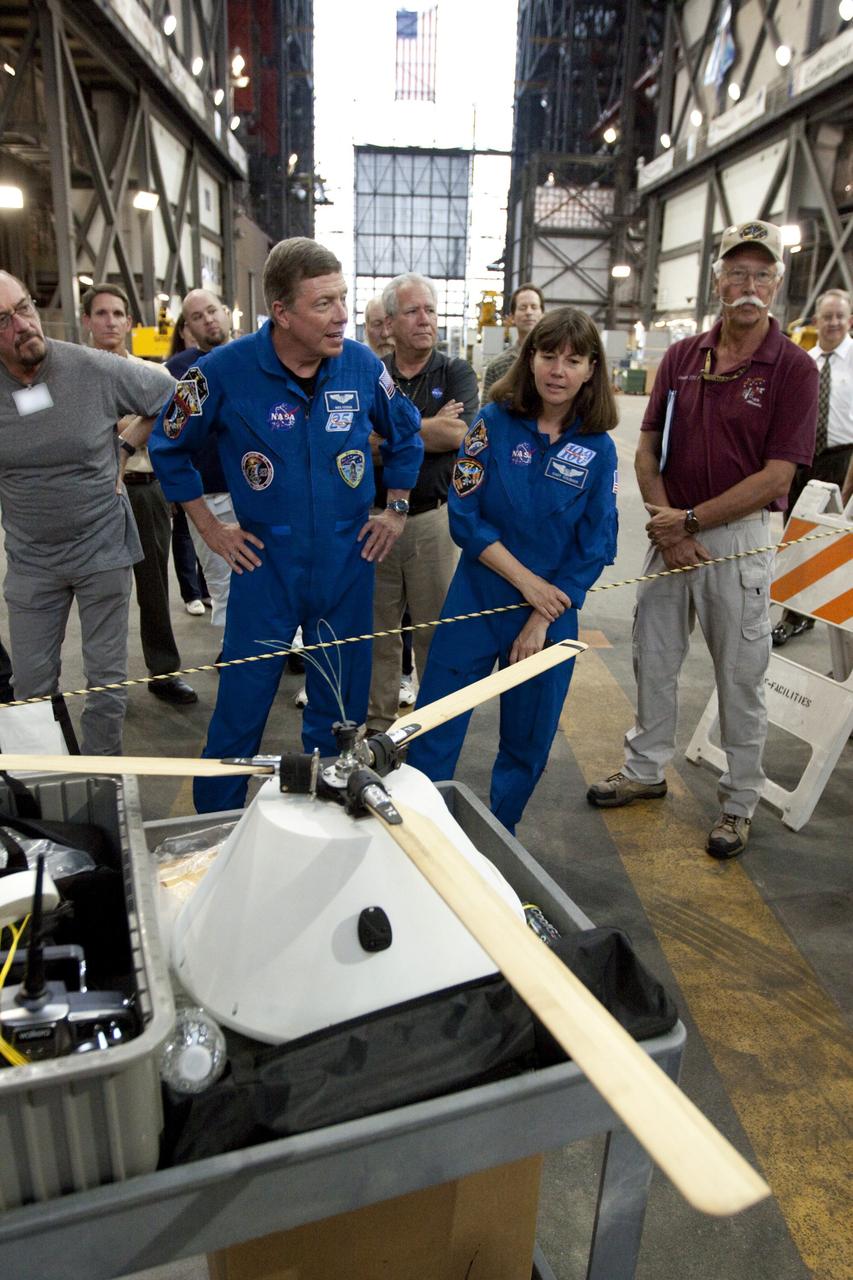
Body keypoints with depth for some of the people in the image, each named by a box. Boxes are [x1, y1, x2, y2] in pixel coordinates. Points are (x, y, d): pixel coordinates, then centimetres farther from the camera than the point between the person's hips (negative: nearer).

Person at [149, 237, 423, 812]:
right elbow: (170, 447, 4)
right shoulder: (224, 371, -12)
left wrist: (396, 510, 10)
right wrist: (210, 527, 1)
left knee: (341, 712, 14)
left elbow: (406, 435, 14)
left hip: (349, 564, 2)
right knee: (240, 708, 6)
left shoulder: (363, 365, -5)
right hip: (266, 565, -2)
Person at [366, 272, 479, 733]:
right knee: (376, 628, 10)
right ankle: (378, 720, 24)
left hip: (433, 518, -1)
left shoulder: (456, 373, 5)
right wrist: (430, 427, -13)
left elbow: (457, 434, -14)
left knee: (435, 628, 6)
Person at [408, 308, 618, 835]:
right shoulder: (495, 423, -5)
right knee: (433, 732, 2)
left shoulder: (599, 450, -2)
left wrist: (542, 620, -9)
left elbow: (594, 550, -2)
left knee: (528, 743, 13)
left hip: (553, 612, 2)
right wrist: (527, 582, -14)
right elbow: (466, 517, -9)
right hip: (477, 601, -1)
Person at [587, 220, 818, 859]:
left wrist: (689, 519, -15)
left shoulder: (794, 368, -7)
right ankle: (646, 769, 33)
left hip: (740, 538, -4)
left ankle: (739, 804, 22)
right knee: (653, 659, 14)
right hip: (671, 532, 5)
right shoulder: (681, 356, 6)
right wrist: (667, 527, -9)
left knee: (741, 678, 6)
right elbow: (648, 450, 5)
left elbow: (776, 476, -13)